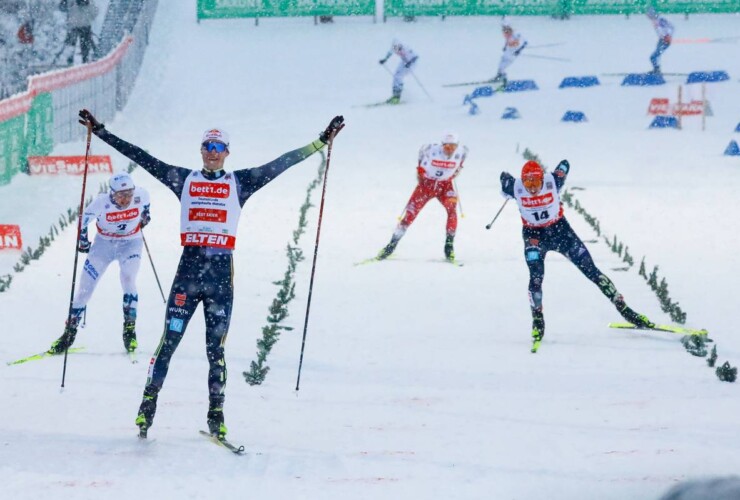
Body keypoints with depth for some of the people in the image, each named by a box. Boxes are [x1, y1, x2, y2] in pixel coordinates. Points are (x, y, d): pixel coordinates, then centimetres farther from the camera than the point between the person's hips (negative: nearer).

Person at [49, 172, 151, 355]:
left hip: (130, 244, 0)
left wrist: (145, 214, 16)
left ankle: (129, 328, -15)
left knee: (128, 280, -25)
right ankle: (70, 331, 13)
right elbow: (85, 218, -11)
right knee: (85, 287, -1)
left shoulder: (140, 195, -22)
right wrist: (82, 240, -12)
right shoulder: (102, 202, -27)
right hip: (104, 243, 0)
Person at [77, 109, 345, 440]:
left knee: (215, 347, 3)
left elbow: (283, 162, 7)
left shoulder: (239, 183, 8)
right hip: (188, 267, 0)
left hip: (221, 272, 0)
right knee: (169, 341, -1)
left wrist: (321, 142, 4)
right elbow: (141, 158, 9)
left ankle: (216, 414, 10)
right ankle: (148, 405, 8)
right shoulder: (184, 180, 10)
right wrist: (101, 132, 8)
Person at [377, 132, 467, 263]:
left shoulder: (460, 151, -18)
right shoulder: (432, 149, -24)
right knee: (410, 214, -7)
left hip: (445, 185, 1)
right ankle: (392, 245, 6)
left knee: (452, 209, -26)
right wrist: (420, 168, 0)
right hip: (426, 183, -1)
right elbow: (422, 150, 0)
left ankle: (449, 246, -17)